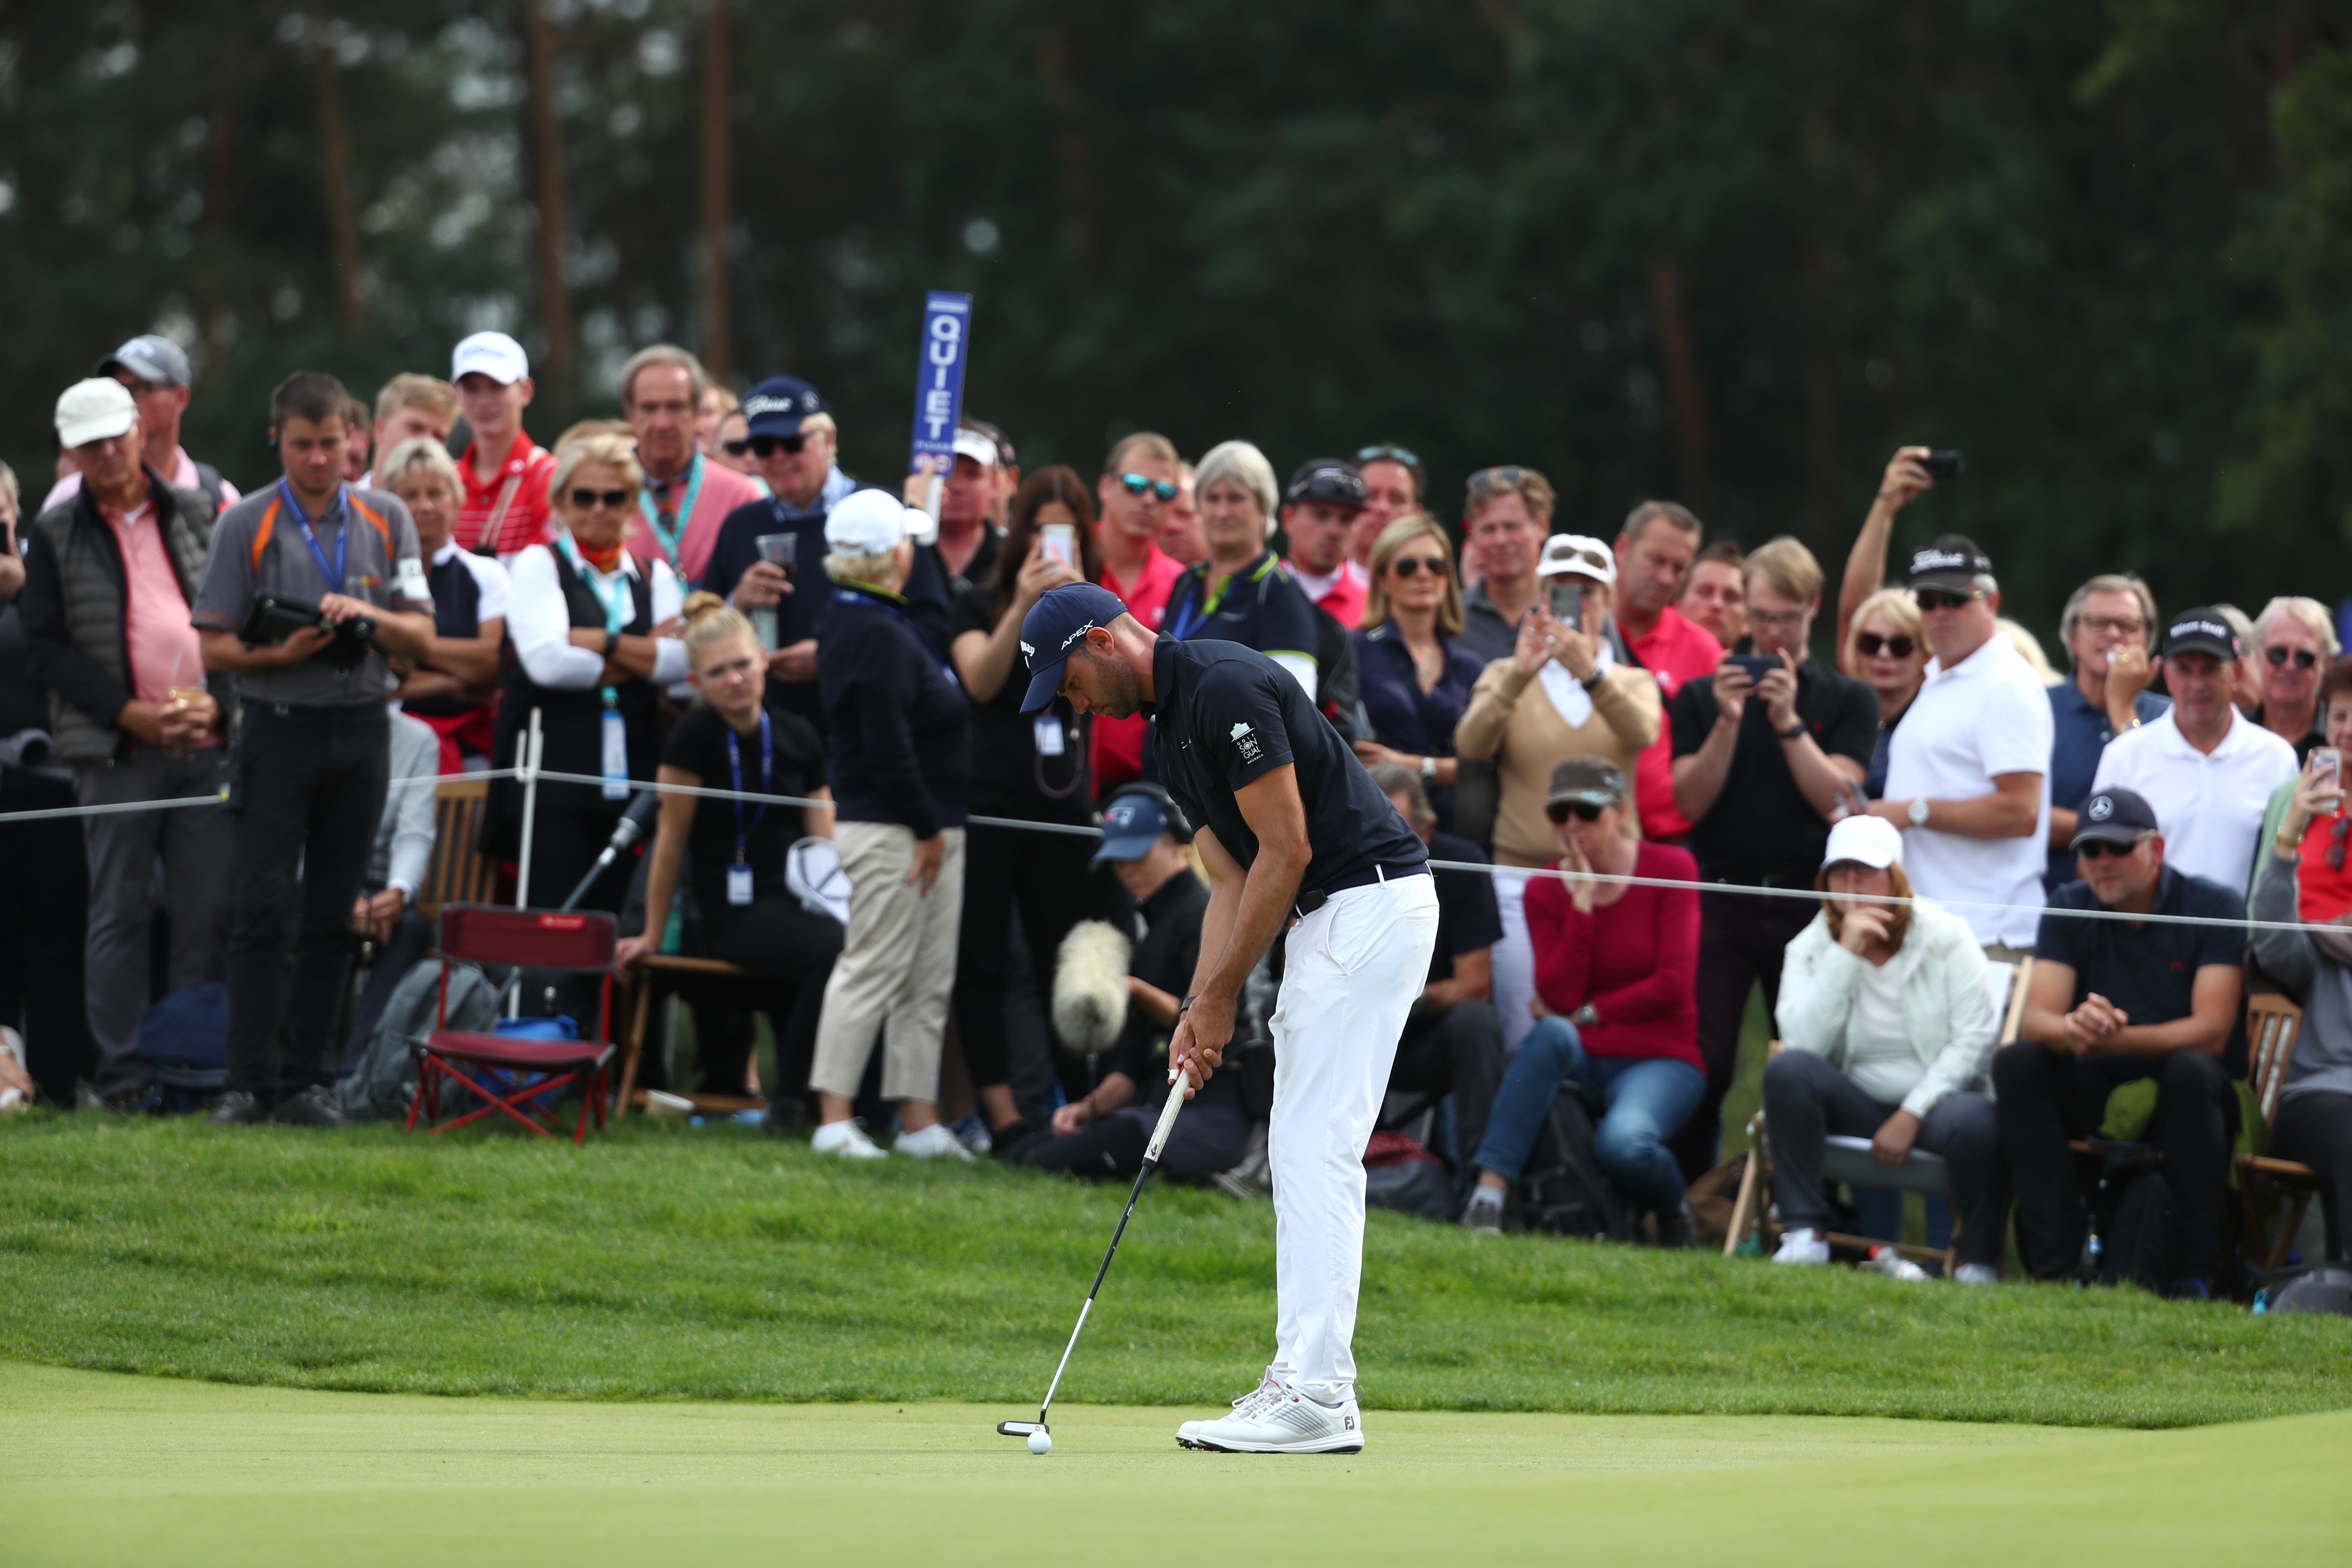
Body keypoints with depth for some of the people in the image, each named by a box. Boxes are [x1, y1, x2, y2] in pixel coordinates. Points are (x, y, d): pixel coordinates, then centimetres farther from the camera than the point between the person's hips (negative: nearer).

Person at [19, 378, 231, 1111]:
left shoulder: (198, 517, 12)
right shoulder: (57, 534, 5)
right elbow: (46, 646, -1)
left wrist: (216, 700, -4)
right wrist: (128, 712, -11)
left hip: (205, 741, 2)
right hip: (114, 748, -2)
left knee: (207, 909, 1)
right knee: (119, 911, -1)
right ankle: (120, 1070, 2)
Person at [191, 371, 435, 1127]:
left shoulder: (386, 520, 9)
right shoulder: (245, 525, 1)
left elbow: (422, 636, 7)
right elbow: (214, 646, -1)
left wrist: (370, 615, -13)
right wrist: (282, 654, -18)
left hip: (361, 730, 3)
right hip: (278, 725, -3)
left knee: (331, 916, 5)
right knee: (264, 913, -7)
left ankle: (304, 1079, 10)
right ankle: (249, 1082, -5)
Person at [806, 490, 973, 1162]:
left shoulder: (851, 622, 16)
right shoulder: (879, 635, -17)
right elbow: (887, 744, -21)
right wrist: (926, 829, -17)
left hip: (925, 827, 11)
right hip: (892, 829, -11)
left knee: (928, 981, 11)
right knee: (874, 968, -8)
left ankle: (919, 1120, 14)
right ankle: (835, 1120, -6)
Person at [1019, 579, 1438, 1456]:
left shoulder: (1226, 689, -16)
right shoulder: (1170, 730, 16)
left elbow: (1286, 852, -17)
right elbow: (1232, 881, 15)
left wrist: (1222, 995, -11)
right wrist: (1199, 1008, 3)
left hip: (1370, 905, -11)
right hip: (1326, 920, 11)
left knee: (1316, 1148, -12)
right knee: (1300, 1153, 10)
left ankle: (1313, 1396, -14)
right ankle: (1311, 1385, 11)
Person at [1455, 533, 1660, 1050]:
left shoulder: (1633, 682, 10)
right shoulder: (1506, 676, 9)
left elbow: (1642, 733, -14)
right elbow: (1471, 745, -11)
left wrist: (1592, 675, -31)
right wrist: (1518, 677, -27)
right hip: (1521, 876, -1)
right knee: (1525, 1041, -5)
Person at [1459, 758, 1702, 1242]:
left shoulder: (1670, 869, -3)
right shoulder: (1546, 890, 4)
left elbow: (1674, 985, -10)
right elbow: (1559, 997, -9)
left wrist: (1588, 1012, -6)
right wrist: (1581, 906, -14)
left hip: (1660, 1061, -3)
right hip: (1583, 1057, 3)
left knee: (1622, 1142, -35)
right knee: (1552, 1033, -35)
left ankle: (1674, 1212, 2)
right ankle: (1487, 1196, -40)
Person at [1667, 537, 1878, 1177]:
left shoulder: (1847, 701, 9)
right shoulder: (1703, 696, 12)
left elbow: (1837, 799, -4)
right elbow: (1690, 801, 1)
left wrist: (1789, 722, -12)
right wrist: (1727, 724, -11)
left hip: (1806, 901, 0)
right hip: (1720, 900, 0)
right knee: (1703, 1061, -8)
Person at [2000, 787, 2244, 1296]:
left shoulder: (2215, 909, -7)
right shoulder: (2069, 910, 5)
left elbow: (2211, 1033, -18)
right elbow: (2034, 1021, -8)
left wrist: (2115, 1040, -34)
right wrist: (2075, 1030, -34)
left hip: (2181, 1102, -3)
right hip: (2093, 1095, 3)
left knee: (2190, 1071, -36)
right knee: (2015, 1063, -24)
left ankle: (2200, 1271, -29)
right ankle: (2053, 1267, -29)